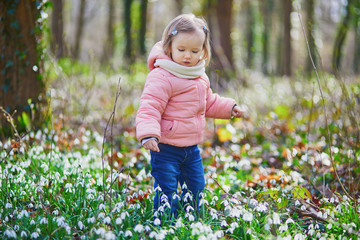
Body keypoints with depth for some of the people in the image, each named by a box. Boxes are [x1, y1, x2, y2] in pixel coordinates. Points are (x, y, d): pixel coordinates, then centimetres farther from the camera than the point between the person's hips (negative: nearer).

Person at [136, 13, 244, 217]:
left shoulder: (200, 78, 9)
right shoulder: (161, 78, -19)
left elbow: (209, 103, 26)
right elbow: (149, 108, -25)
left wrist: (229, 107, 18)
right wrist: (148, 134, -37)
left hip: (191, 148, 8)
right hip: (166, 148, -8)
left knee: (196, 187, 17)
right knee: (166, 190, -8)